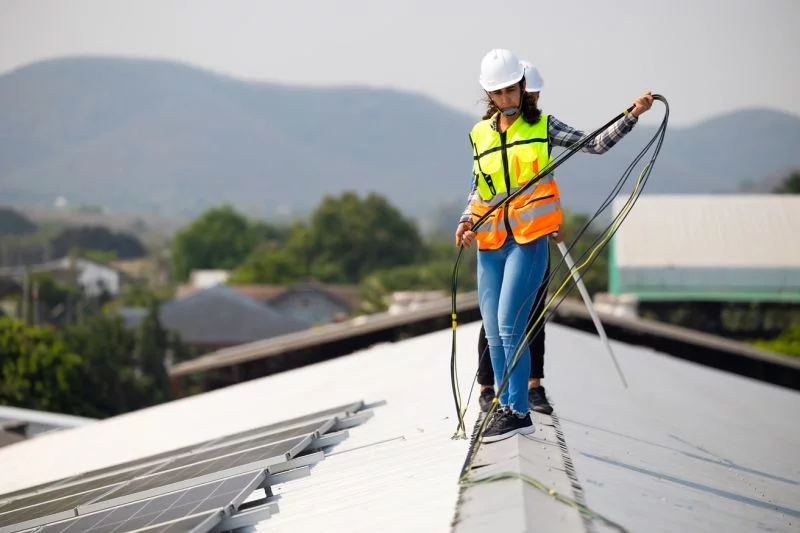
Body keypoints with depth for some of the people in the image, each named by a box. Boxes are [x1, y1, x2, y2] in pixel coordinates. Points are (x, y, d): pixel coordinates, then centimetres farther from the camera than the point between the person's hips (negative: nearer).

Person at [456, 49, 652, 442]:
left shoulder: (542, 127, 5)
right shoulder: (479, 135, 12)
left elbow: (596, 145, 5)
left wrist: (632, 115, -6)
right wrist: (466, 221, 2)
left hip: (529, 237, -4)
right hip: (490, 241, 4)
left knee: (509, 325, -13)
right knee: (494, 334, 5)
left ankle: (518, 411, -6)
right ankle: (505, 408, 16)